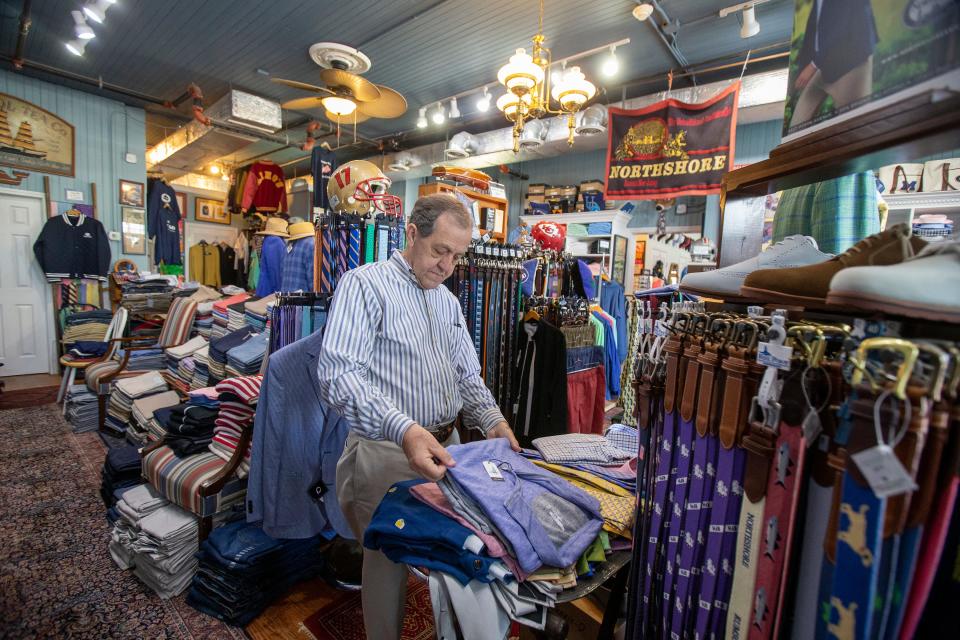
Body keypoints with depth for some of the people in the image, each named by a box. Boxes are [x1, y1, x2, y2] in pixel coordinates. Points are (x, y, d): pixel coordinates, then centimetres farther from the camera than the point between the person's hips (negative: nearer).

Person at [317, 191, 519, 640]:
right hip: (386, 452, -6)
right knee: (389, 559, 11)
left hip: (446, 447, 7)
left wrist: (492, 420, -3)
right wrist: (403, 430, -36)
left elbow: (467, 375, 14)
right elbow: (337, 375, -25)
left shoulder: (449, 302, 11)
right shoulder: (365, 284, -12)